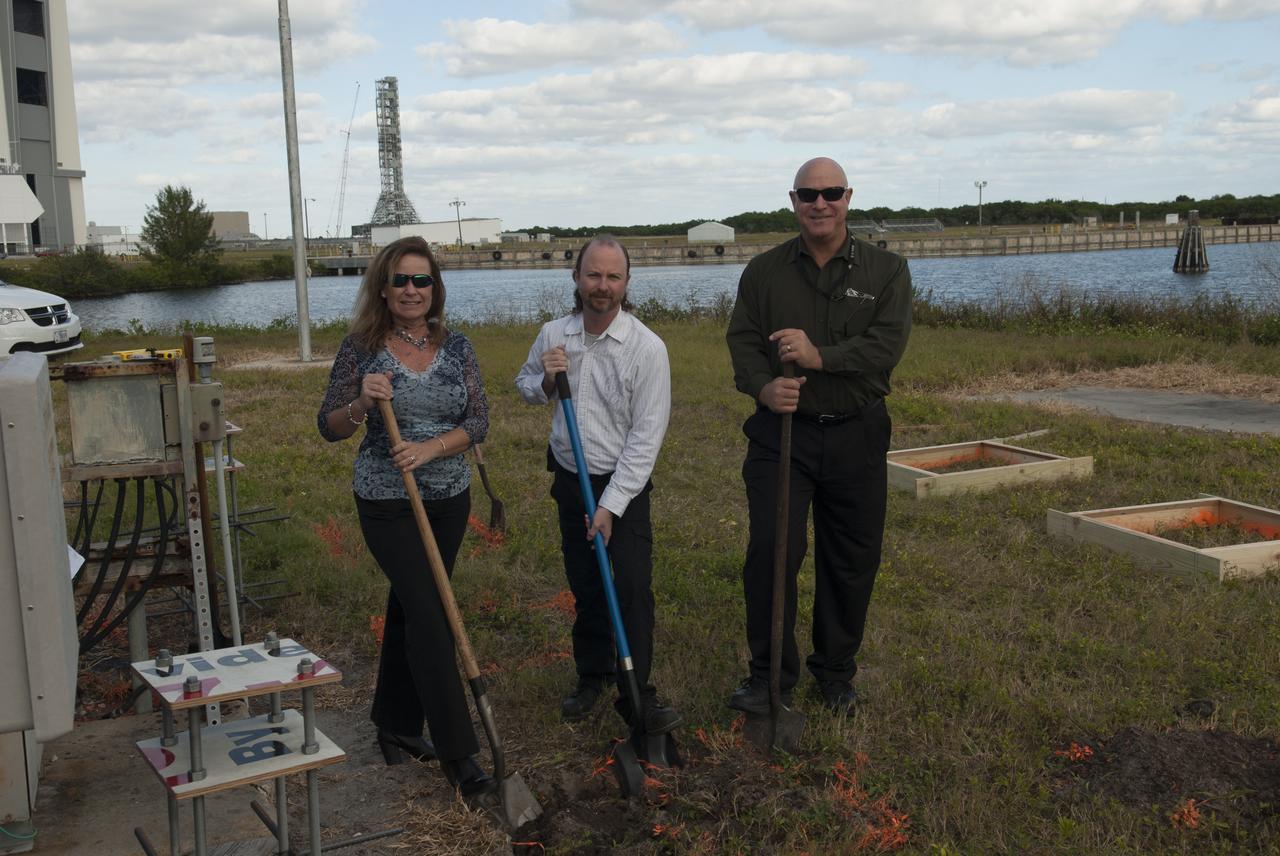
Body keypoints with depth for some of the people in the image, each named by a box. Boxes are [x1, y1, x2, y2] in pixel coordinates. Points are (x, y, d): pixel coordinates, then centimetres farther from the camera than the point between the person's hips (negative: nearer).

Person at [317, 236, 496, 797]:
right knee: (428, 615, -9)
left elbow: (478, 422, -3)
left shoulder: (456, 348, 1)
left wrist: (428, 448, -19)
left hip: (448, 498, 4)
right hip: (386, 503, -4)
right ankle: (458, 755, -5)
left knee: (409, 607, 16)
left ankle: (397, 725, 32)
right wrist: (361, 403, -24)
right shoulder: (361, 349, -6)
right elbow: (329, 428, -4)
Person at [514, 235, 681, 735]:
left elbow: (646, 436, -17)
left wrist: (610, 506, -19)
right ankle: (591, 675, 33)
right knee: (585, 587, 15)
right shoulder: (553, 335, -3)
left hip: (625, 484, -4)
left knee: (633, 588, -9)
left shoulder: (646, 347, -17)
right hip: (570, 480, 4)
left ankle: (636, 696, 1)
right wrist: (545, 381, -11)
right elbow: (525, 387, 15)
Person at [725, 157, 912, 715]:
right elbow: (742, 338, -2)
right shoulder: (764, 271, 6)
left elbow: (888, 343, -10)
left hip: (856, 437, 1)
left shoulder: (886, 270, 3)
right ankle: (770, 674, 6)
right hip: (780, 432, 0)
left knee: (852, 562, 9)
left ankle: (836, 673, 28)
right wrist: (763, 386, -23)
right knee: (770, 552, -10)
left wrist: (820, 356, -24)